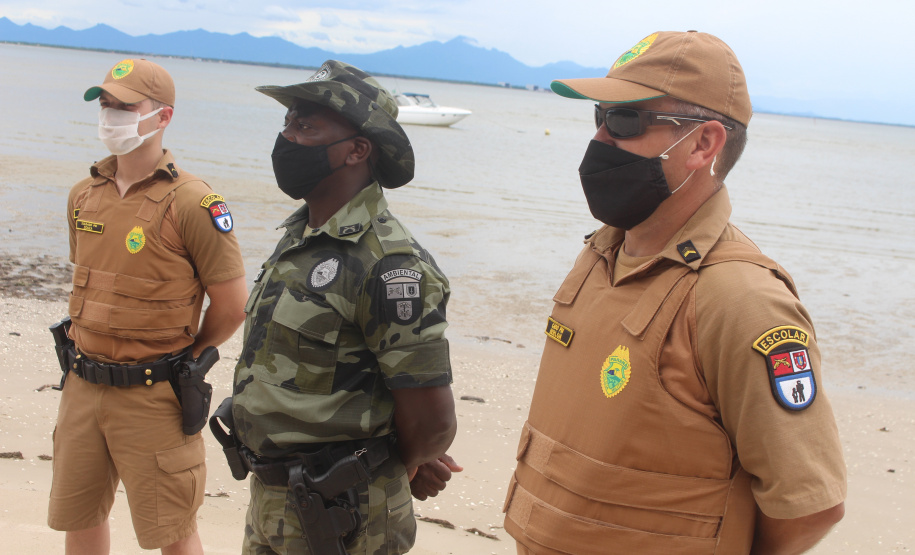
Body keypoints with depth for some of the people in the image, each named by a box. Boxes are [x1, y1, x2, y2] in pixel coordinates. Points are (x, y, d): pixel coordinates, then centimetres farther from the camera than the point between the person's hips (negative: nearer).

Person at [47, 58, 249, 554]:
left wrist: (181, 361, 1)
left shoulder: (192, 204, -15)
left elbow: (232, 306, -11)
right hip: (82, 386, 6)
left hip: (151, 398, -6)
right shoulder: (84, 196, 6)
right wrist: (90, 354, 15)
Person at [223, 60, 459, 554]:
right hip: (268, 496, 8)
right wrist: (405, 461, 7)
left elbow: (432, 419, -22)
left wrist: (399, 472, 1)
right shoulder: (298, 237, 6)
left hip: (338, 514, -8)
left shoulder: (388, 264, -23)